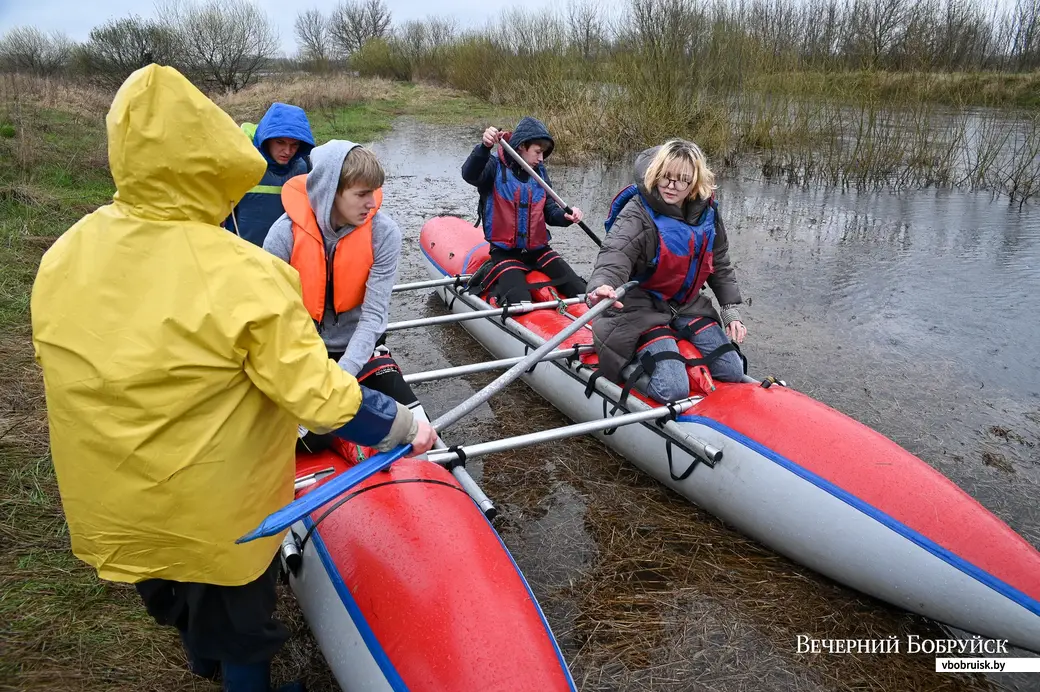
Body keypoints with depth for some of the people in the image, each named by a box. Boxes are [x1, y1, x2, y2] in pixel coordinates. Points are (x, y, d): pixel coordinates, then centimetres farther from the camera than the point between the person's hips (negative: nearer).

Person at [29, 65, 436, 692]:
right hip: (218, 514, -6)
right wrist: (405, 426, -13)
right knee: (237, 624, 21)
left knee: (171, 596, 33)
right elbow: (319, 395, -28)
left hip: (107, 504, 7)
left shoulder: (62, 258, -11)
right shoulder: (243, 276, -30)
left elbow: (63, 367, 3)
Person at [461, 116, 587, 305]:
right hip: (505, 252, -5)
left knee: (581, 293, -5)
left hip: (539, 250, 6)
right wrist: (484, 147, -45)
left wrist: (566, 216, -10)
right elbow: (469, 175, -28)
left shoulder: (540, 172, 11)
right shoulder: (496, 167, -7)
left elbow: (550, 212, 13)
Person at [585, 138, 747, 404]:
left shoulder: (707, 213, 0)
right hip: (642, 307, -7)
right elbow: (614, 255, -35)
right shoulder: (637, 213, -19)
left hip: (687, 303, 7)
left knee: (732, 372, -1)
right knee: (673, 390, -22)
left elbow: (720, 265, 13)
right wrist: (603, 284, -57)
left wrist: (731, 310, 8)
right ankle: (628, 365, 5)